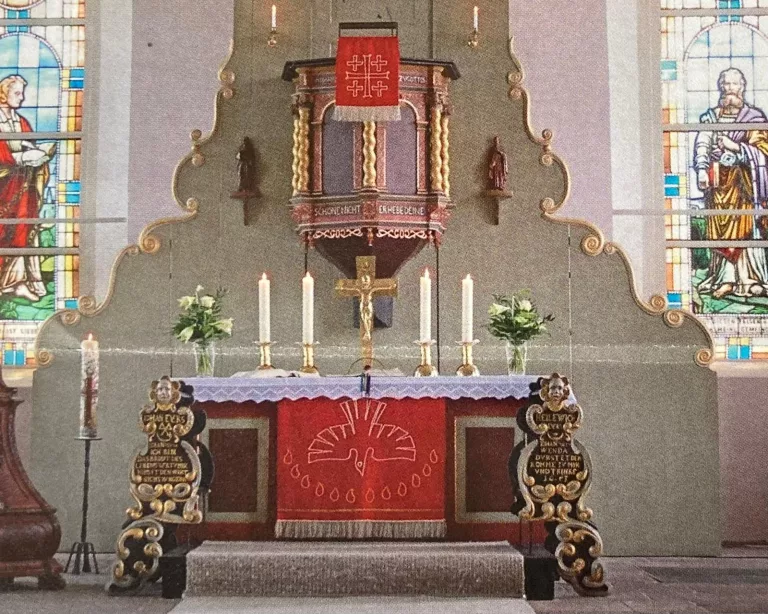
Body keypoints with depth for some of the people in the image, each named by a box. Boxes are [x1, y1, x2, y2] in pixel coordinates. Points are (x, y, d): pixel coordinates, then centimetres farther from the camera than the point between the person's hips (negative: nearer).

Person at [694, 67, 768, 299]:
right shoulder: (711, 117, 14)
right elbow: (701, 145, 3)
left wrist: (734, 146, -16)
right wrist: (702, 170, -13)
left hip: (743, 182, -3)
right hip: (718, 183, 3)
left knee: (745, 228, -7)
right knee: (719, 230, 0)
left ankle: (747, 280, -4)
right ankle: (725, 278, 3)